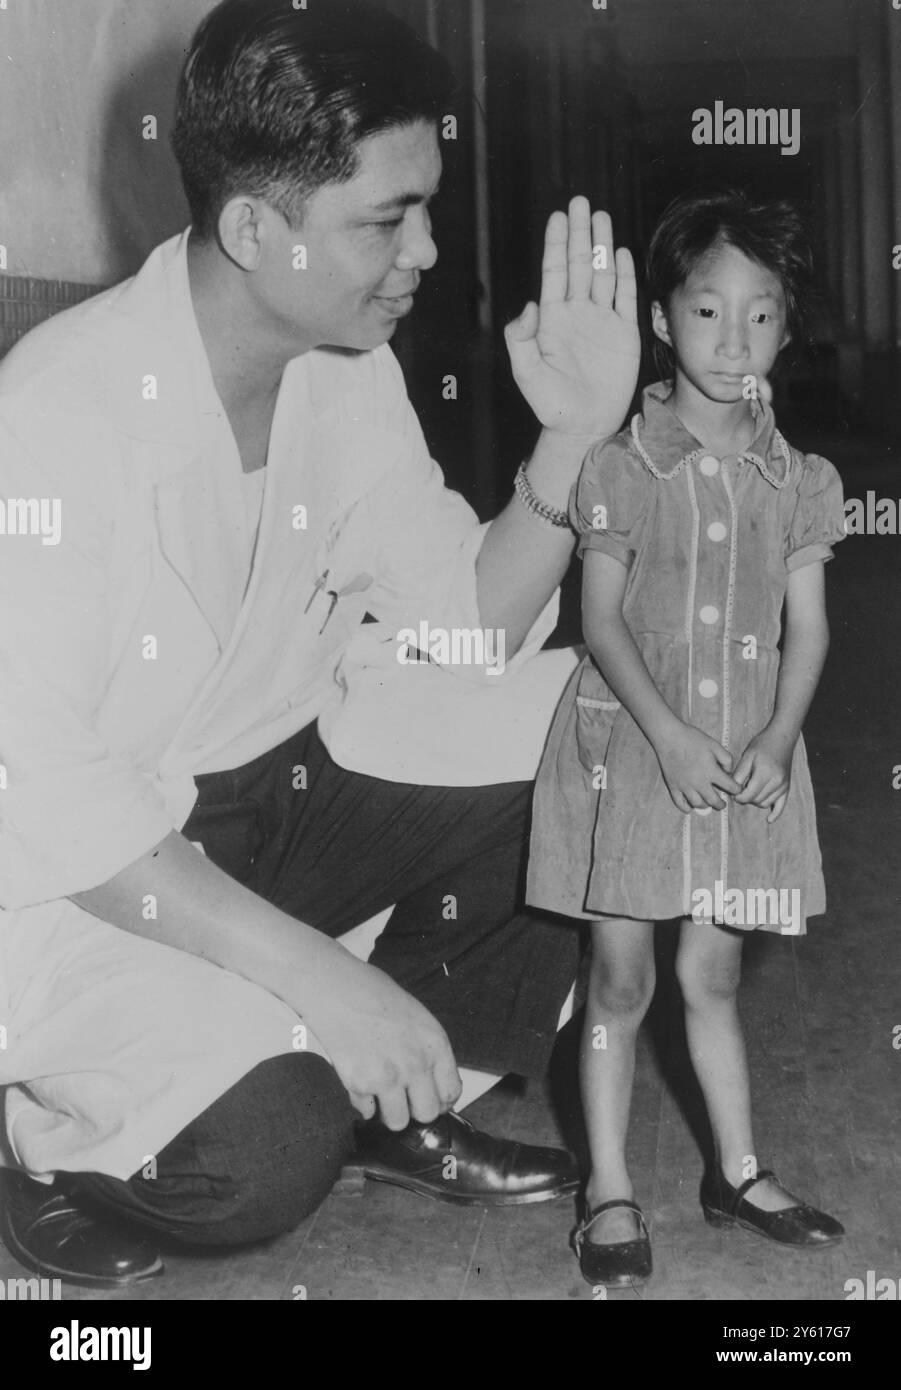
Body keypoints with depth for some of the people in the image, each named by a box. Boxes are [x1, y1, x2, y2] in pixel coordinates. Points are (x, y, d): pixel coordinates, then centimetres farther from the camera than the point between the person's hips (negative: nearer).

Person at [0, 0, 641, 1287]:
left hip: (277, 774, 7)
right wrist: (312, 969, -32)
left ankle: (403, 1105, 11)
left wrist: (571, 440, -18)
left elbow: (472, 627, -2)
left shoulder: (347, 366, -4)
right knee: (267, 1150, -29)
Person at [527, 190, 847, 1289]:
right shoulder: (622, 465, -5)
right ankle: (609, 1191, 13)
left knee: (713, 972, 11)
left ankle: (737, 1171, 26)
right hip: (632, 743, -2)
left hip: (747, 759, 3)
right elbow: (602, 621, -7)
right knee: (620, 974, 2)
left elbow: (807, 628, 4)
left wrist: (777, 739, -10)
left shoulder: (797, 480, 4)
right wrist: (670, 735, -17)